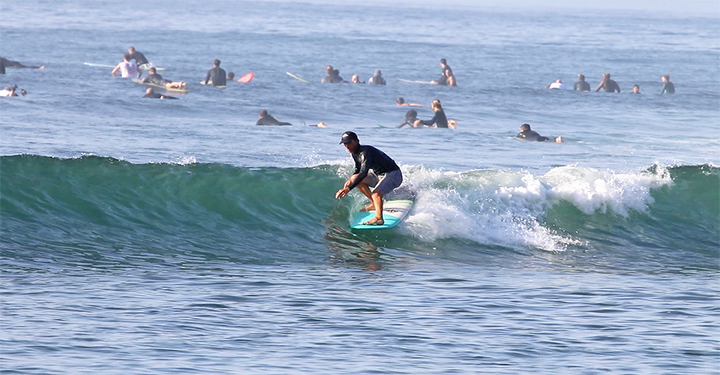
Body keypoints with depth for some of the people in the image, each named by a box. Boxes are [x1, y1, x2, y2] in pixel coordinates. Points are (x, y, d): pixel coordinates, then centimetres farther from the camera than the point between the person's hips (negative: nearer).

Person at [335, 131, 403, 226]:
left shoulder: (365, 152, -26)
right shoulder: (355, 153, 3)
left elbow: (363, 173, -37)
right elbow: (358, 170, 19)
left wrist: (348, 188, -43)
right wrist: (350, 180, -3)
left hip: (393, 175, -10)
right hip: (379, 175, 10)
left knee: (376, 193, -33)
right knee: (355, 179, 9)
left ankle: (378, 218, -49)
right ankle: (374, 204, 11)